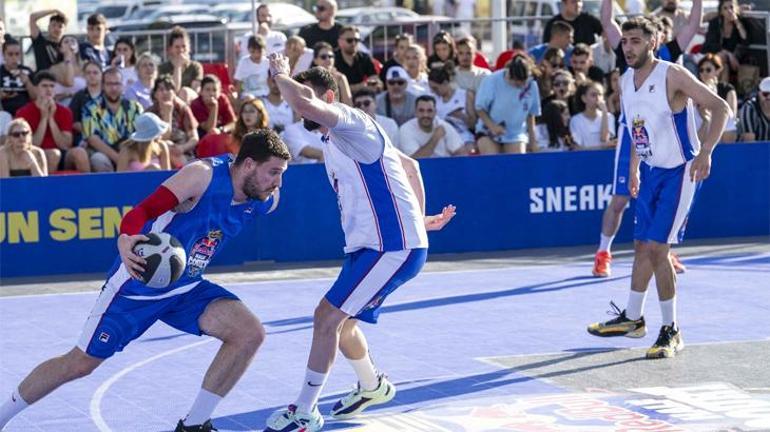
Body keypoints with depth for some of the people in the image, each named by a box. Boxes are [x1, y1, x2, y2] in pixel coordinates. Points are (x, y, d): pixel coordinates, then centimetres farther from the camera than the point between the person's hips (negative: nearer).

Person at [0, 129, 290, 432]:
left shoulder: (263, 200, -6)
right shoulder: (204, 174, -25)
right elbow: (144, 210, -33)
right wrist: (125, 240, -51)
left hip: (186, 288, 6)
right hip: (138, 283, -6)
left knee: (250, 333, -14)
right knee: (81, 363, 2)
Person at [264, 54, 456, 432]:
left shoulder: (351, 122, -14)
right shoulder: (336, 139, 15)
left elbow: (304, 103, -34)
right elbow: (408, 165, 25)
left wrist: (280, 75, -15)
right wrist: (419, 217, 24)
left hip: (393, 246, -11)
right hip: (367, 244, 11)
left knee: (329, 316, -13)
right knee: (338, 318, 20)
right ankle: (372, 386, 42)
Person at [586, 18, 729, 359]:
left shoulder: (672, 76, -18)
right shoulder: (625, 82, 5)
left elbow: (720, 107, -20)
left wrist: (705, 151, -31)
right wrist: (634, 169, 21)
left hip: (679, 173, -7)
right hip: (650, 172, 7)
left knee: (657, 248, -12)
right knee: (642, 245, 15)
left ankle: (671, 331, -2)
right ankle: (632, 319, 30)